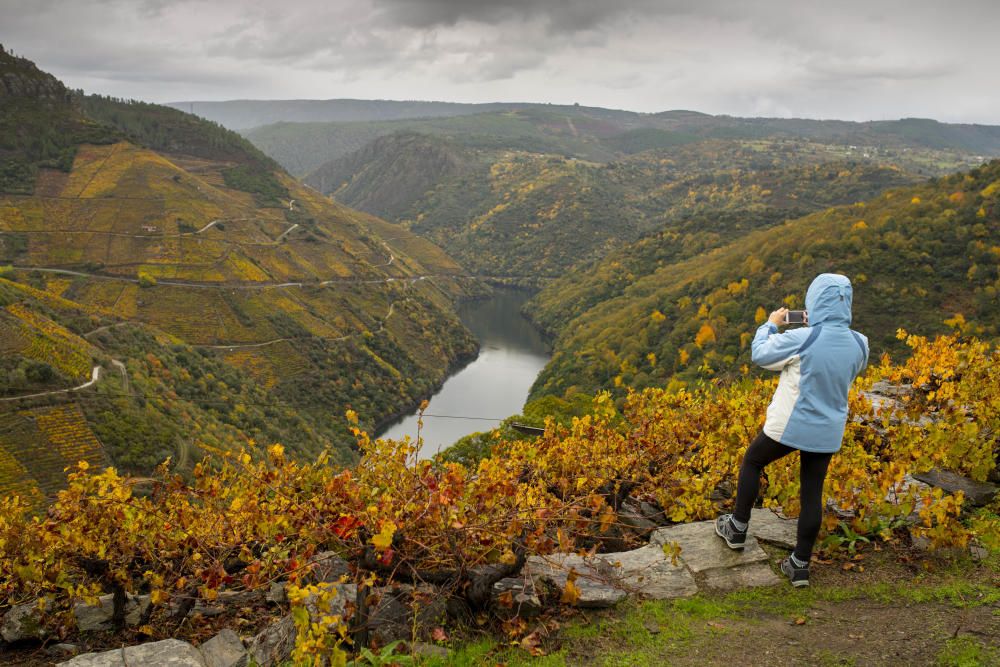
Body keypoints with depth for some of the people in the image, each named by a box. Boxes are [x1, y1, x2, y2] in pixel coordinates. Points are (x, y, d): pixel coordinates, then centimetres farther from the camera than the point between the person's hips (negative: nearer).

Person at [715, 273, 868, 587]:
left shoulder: (800, 340, -24)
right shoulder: (859, 344, -7)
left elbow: (760, 354, -9)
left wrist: (771, 324, 8)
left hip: (789, 426, -4)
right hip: (827, 432, 4)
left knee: (751, 461, 21)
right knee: (812, 494, 12)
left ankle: (738, 528, 30)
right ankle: (800, 565, 19)